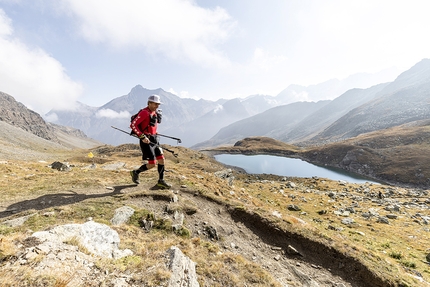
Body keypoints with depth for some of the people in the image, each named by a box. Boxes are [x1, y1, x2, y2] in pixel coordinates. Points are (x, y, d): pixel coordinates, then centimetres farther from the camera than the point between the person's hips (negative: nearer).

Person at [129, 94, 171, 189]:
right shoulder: (144, 112, -15)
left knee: (161, 159, 5)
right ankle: (135, 172, 20)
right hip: (146, 141, -8)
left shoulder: (155, 113, 11)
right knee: (152, 164, -6)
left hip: (154, 140, 8)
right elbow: (133, 124, -20)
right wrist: (142, 136, -24)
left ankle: (161, 181, 17)